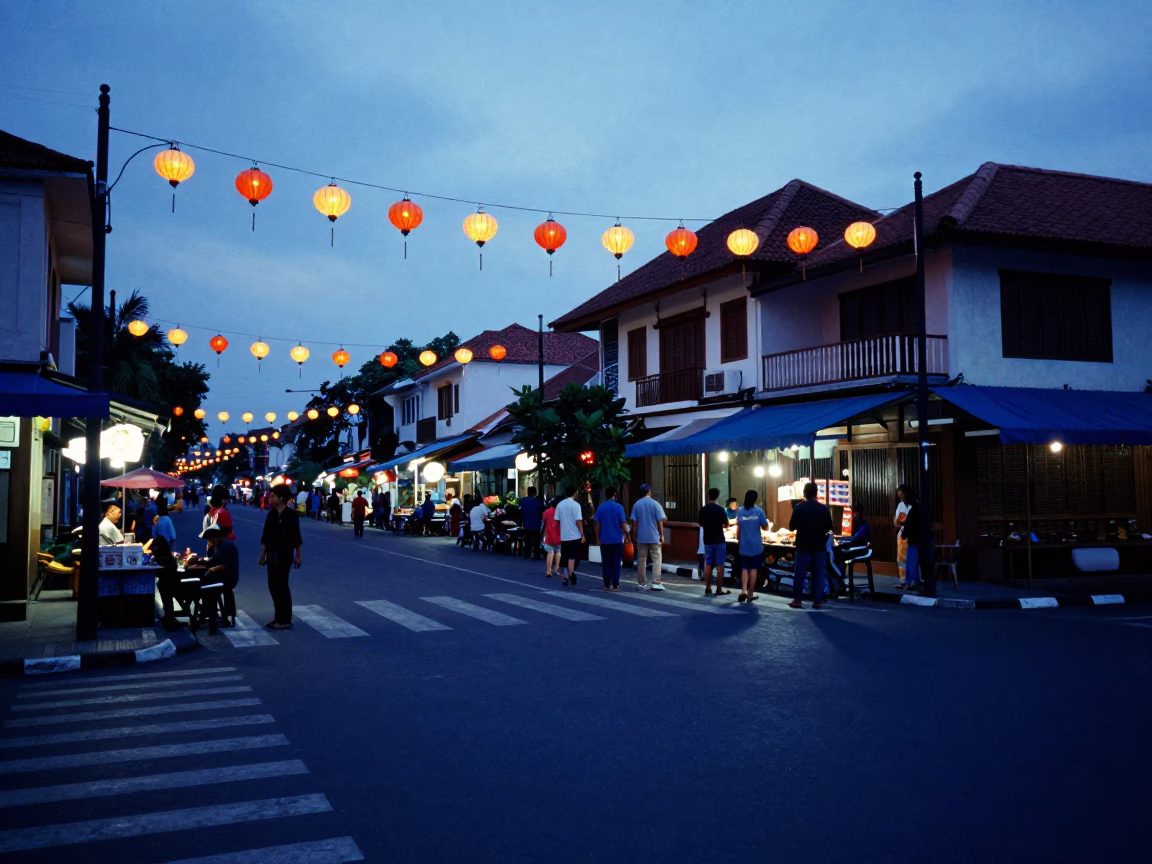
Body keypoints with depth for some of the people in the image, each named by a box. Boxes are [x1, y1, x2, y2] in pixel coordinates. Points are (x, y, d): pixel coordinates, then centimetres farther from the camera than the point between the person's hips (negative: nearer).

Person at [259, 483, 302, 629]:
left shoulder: (291, 514, -9)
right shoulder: (271, 514, 7)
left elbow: (296, 537, -6)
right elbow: (265, 536, 11)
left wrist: (297, 556, -6)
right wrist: (262, 554, 10)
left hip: (285, 556, -6)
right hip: (272, 555, 6)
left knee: (282, 586, -4)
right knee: (273, 586, 9)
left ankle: (285, 620, 4)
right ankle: (279, 617, 20)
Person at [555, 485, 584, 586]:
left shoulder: (560, 505, 3)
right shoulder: (575, 505, -11)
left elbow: (557, 520, 6)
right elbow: (578, 521, -15)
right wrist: (582, 534, -9)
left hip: (563, 536, 4)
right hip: (574, 535, -4)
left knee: (564, 558, 12)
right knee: (572, 558, 2)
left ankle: (565, 577, 12)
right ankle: (571, 576, -1)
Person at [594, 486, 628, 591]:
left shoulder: (600, 508, 1)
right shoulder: (618, 507, -7)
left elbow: (597, 525, 1)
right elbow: (623, 524, -8)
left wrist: (598, 538, 9)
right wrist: (627, 535, 4)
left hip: (604, 540, 2)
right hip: (617, 539, -2)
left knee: (606, 563, 7)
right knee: (616, 563, 3)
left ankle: (607, 585, 7)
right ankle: (615, 585, 2)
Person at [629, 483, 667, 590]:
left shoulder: (636, 505, 3)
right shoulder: (655, 504, -5)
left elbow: (634, 523, 4)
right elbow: (660, 522, -6)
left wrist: (635, 536, 11)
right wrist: (662, 535, 1)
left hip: (641, 537, 3)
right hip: (654, 537, -3)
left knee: (641, 560, 8)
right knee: (657, 559, 3)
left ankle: (641, 583, 11)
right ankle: (655, 582, -4)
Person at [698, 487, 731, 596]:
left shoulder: (703, 509, -1)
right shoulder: (720, 509, -11)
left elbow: (700, 524, 9)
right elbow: (726, 525, -4)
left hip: (708, 540, 3)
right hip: (719, 540, -3)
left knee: (708, 565, 10)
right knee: (719, 565, 1)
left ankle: (708, 588, 12)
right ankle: (719, 589, 1)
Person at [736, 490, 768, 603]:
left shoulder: (740, 511, -3)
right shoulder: (758, 511, -9)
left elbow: (738, 528, 5)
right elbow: (765, 526, -1)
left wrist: (738, 540, 18)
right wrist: (766, 520, 21)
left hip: (744, 545, 2)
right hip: (756, 545, -2)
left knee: (745, 568, 10)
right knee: (754, 569, 7)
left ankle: (743, 591, -6)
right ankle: (750, 594, 10)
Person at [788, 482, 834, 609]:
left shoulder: (799, 508, -8)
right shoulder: (824, 508, -3)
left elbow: (791, 527, -2)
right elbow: (829, 528, 7)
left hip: (803, 546, -2)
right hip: (819, 546, 2)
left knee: (799, 574, 4)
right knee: (818, 574, 7)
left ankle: (797, 600, 3)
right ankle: (817, 601, 6)